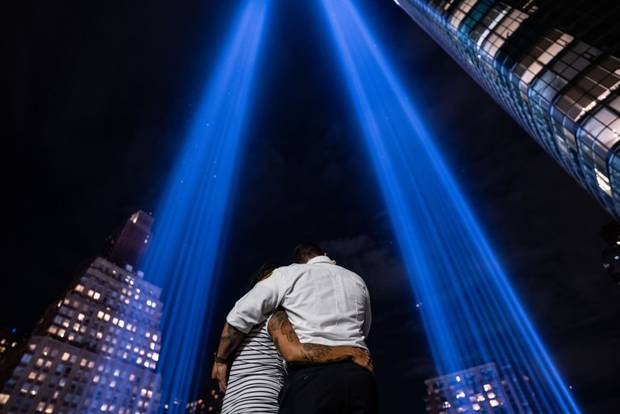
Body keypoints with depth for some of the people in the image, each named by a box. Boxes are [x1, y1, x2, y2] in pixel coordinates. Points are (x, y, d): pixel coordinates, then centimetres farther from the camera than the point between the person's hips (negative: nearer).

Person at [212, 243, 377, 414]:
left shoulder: (289, 273, 7)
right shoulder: (357, 281, 19)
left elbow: (239, 316, 2)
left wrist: (220, 359, 14)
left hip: (312, 375, -4)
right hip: (359, 376, 5)